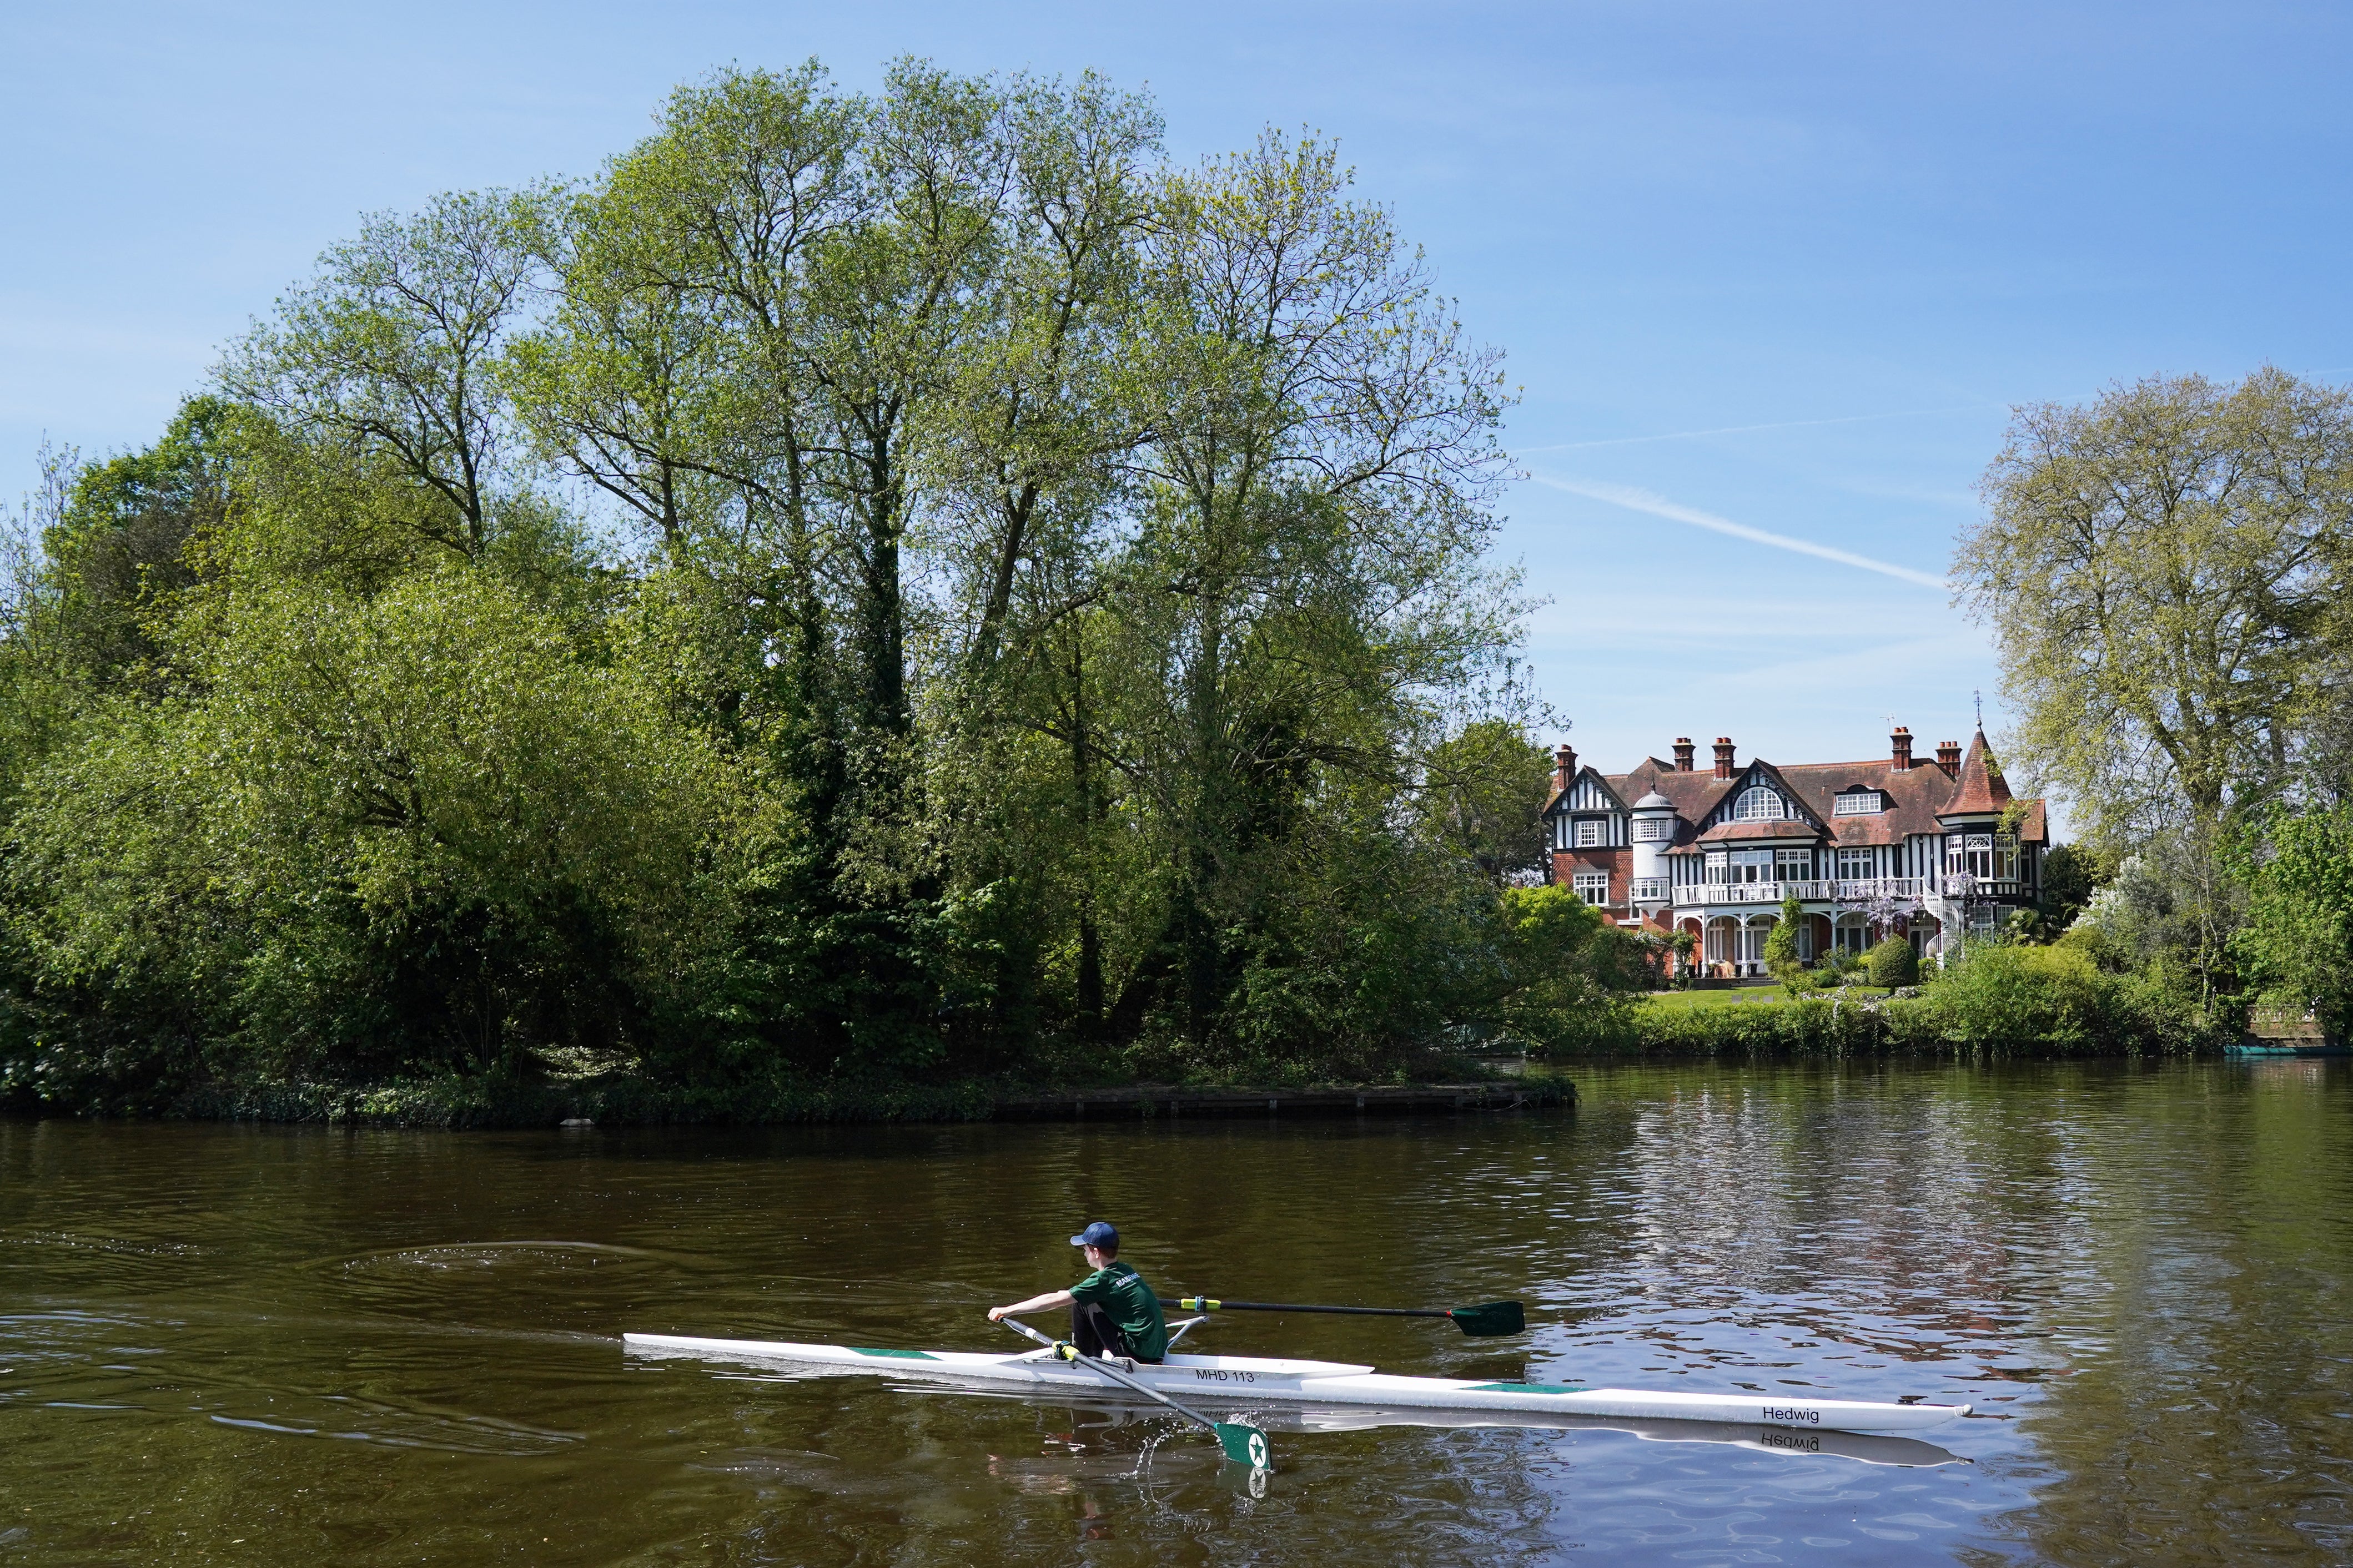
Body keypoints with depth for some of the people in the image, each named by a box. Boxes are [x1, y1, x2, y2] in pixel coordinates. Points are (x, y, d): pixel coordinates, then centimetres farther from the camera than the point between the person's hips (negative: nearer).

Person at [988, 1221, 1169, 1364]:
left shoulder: (1103, 1280, -14)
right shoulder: (1126, 1271, 9)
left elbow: (1054, 1300, -11)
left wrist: (1008, 1311, -6)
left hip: (1138, 1352, -8)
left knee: (1081, 1302, -1)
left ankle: (1082, 1354, 12)